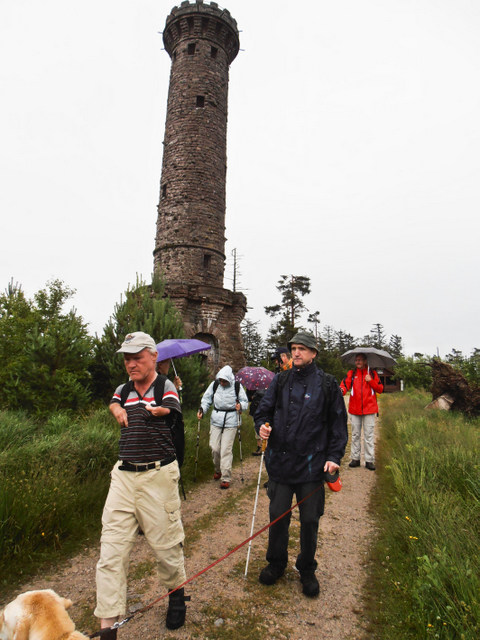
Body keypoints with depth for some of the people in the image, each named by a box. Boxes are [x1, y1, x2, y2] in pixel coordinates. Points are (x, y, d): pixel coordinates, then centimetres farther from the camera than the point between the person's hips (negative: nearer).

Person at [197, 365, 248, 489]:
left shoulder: (237, 386, -5)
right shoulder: (214, 384, 1)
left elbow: (245, 401, 3)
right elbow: (206, 399, 10)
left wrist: (241, 406, -18)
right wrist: (202, 410, -6)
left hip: (230, 421, -3)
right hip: (216, 420, 3)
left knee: (226, 449, -5)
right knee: (214, 447, 2)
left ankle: (226, 478, 7)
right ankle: (217, 470, 31)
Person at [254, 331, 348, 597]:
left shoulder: (327, 384, -1)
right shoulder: (280, 381, 5)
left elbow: (338, 423, 3)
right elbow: (263, 410, 11)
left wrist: (334, 456, -4)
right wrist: (262, 426, -10)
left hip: (312, 464, -2)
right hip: (280, 461, 2)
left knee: (310, 520, 10)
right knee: (277, 516, 13)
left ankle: (307, 570, 33)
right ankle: (276, 563, 36)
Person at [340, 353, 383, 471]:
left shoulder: (372, 373, 7)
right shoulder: (351, 373, 7)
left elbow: (380, 389, 3)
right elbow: (345, 384, -9)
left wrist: (371, 381, -13)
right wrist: (341, 390, -31)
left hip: (369, 408, -1)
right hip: (354, 409, 1)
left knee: (369, 435, 2)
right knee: (355, 434, 9)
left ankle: (369, 460, 10)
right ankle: (355, 458, 19)